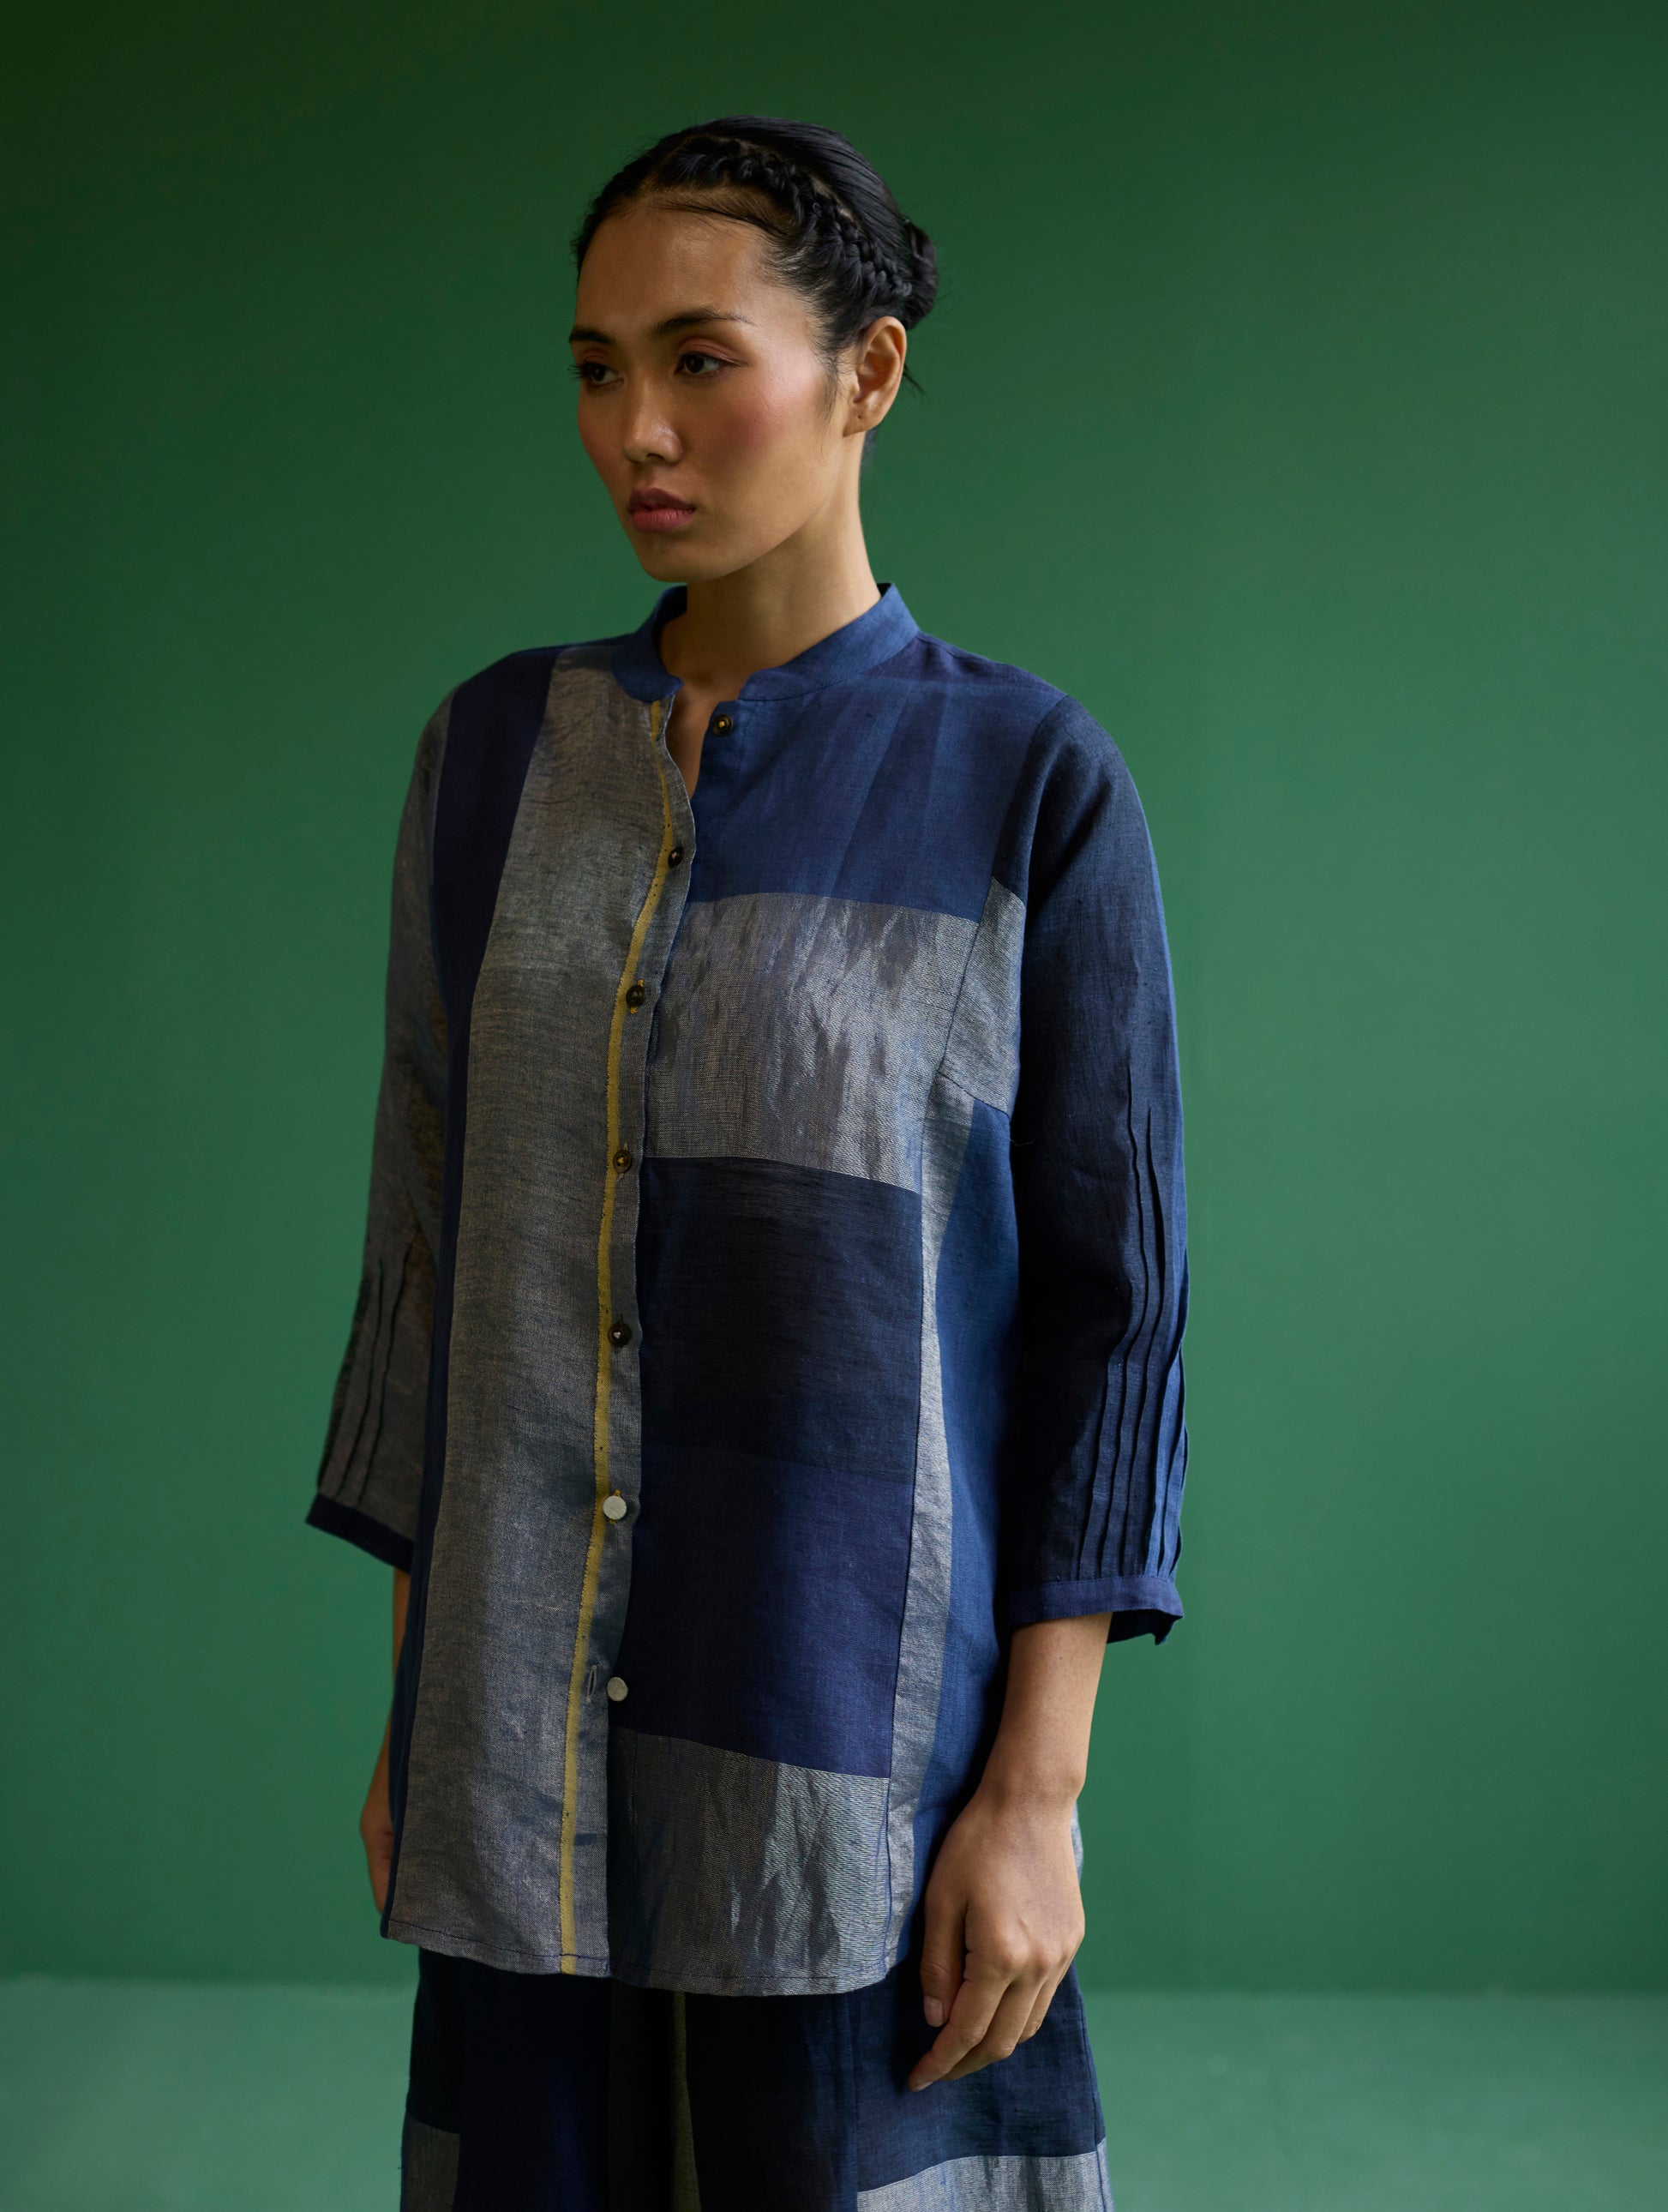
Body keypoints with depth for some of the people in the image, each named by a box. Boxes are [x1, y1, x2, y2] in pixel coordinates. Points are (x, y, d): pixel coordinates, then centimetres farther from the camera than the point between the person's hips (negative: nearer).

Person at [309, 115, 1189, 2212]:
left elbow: (1107, 1299, -7)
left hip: (869, 1722, -3)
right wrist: (416, 1695, 8)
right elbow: (437, 1232, 8)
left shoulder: (1034, 786, -7)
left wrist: (1040, 1789, -11)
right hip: (543, 1751, 4)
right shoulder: (495, 756, 4)